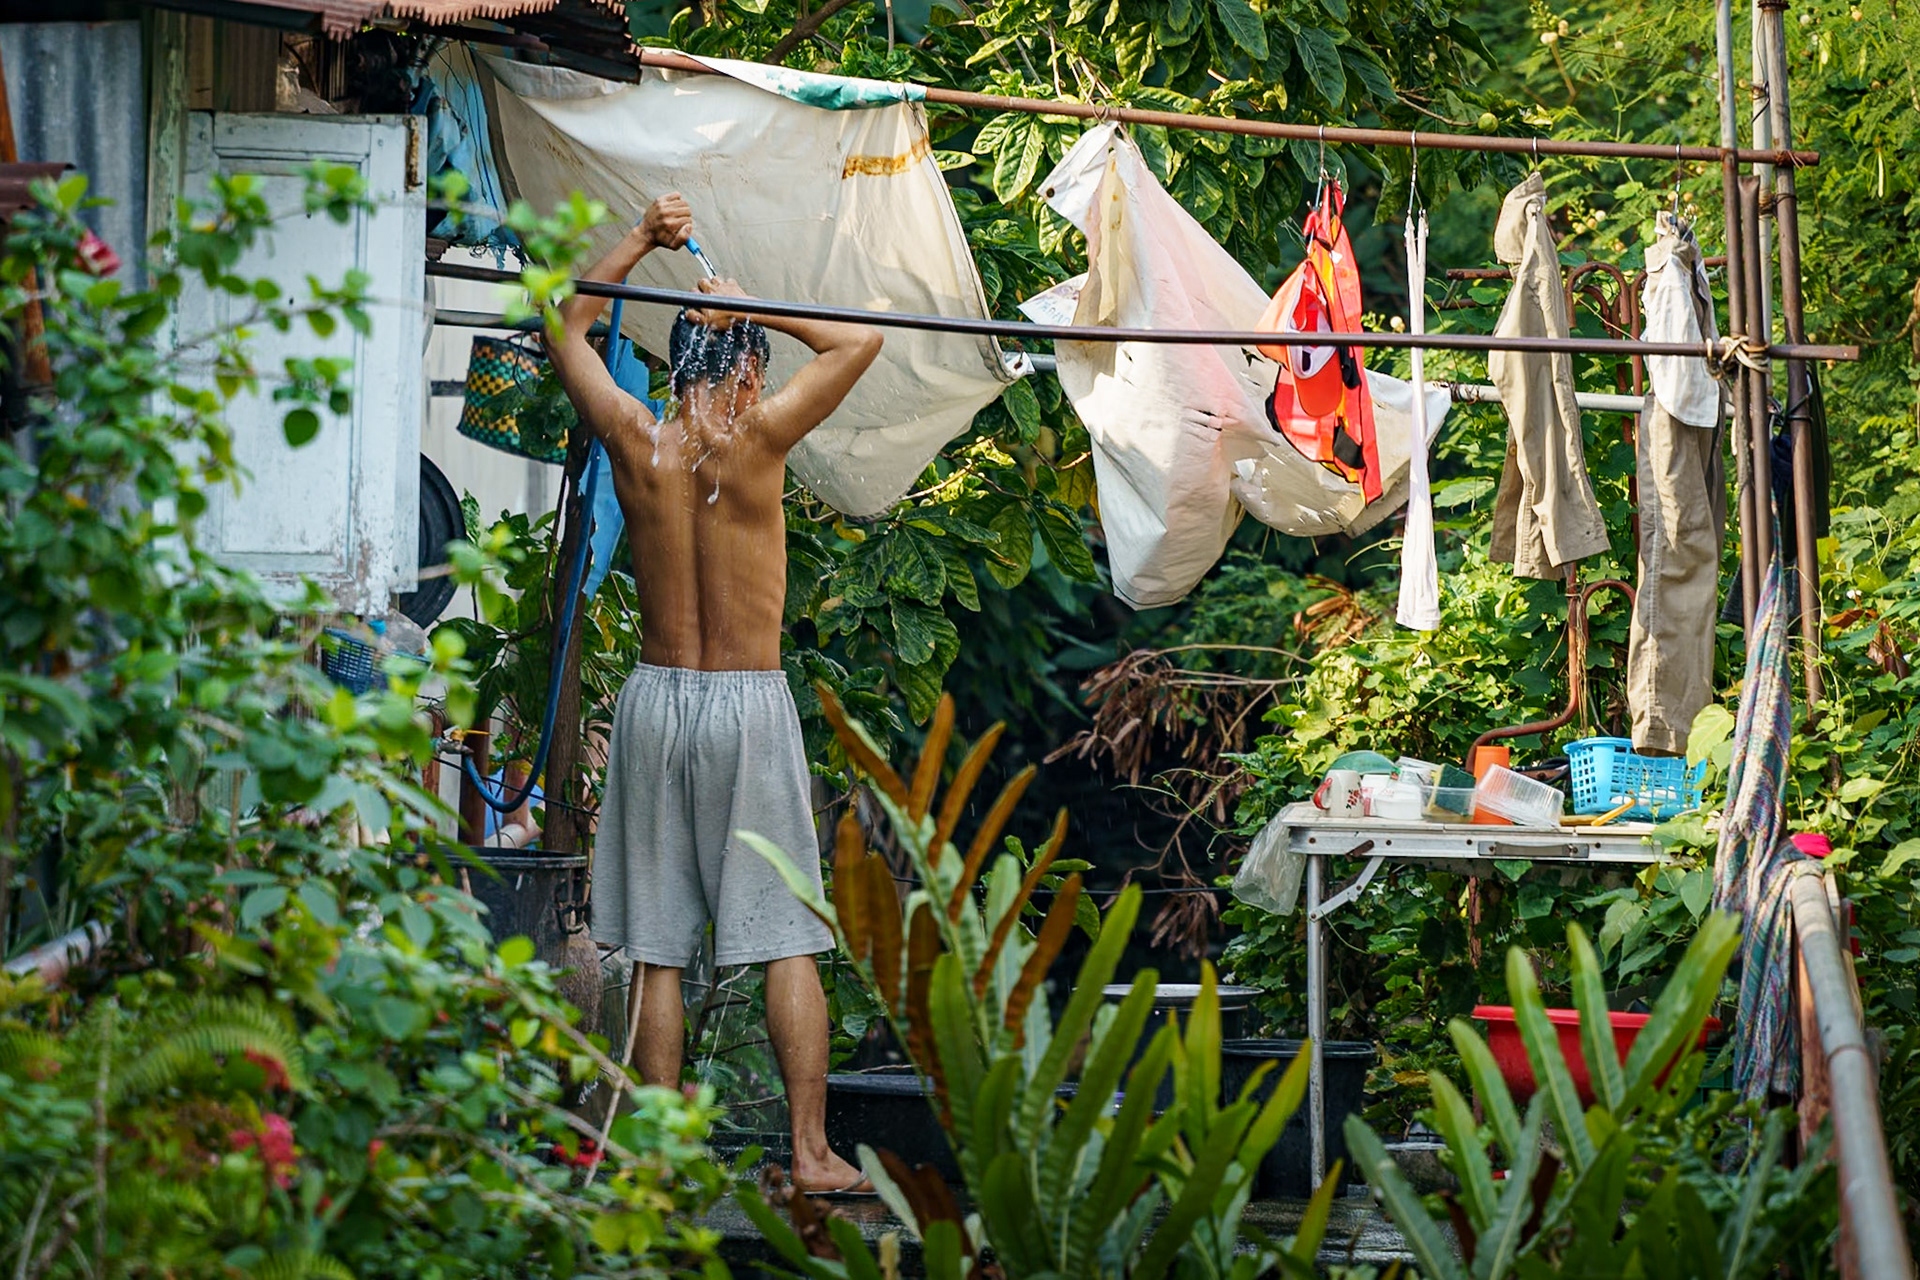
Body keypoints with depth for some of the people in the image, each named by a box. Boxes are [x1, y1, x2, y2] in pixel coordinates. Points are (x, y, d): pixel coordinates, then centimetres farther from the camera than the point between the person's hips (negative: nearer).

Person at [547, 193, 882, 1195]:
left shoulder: (636, 442, -1)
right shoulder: (758, 438, -8)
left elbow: (565, 328, 16)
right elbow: (862, 340, 3)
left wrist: (640, 242, 16)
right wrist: (753, 309, 3)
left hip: (656, 696, 3)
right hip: (752, 701, -2)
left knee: (657, 950, 5)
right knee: (786, 938, 0)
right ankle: (811, 1150, -3)